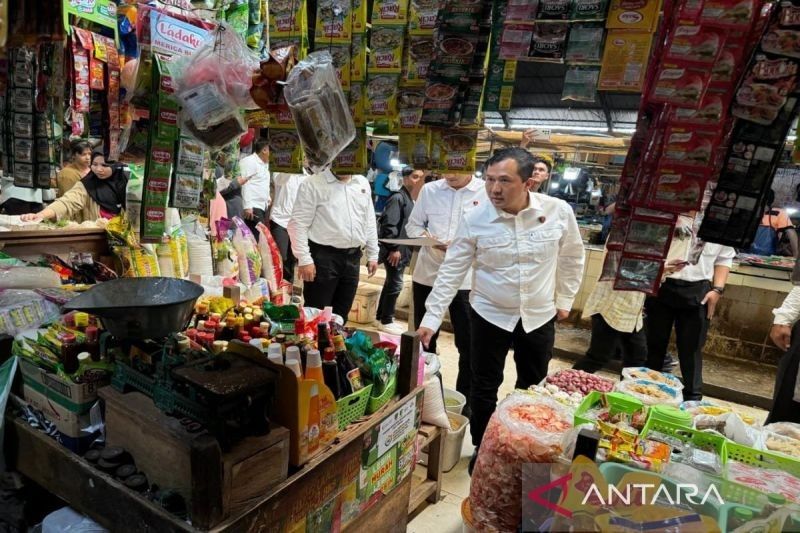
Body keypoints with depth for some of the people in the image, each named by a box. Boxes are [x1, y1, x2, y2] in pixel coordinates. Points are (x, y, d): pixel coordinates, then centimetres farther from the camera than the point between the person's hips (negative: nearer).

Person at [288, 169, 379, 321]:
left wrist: (373, 255, 13)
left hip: (352, 257, 5)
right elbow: (298, 223, -11)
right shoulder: (313, 184, -8)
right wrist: (304, 259, -16)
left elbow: (369, 222, 14)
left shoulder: (363, 183, 10)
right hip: (323, 257, -5)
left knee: (341, 314, 15)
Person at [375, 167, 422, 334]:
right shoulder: (398, 198, -15)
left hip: (402, 250, 9)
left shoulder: (411, 199, 14)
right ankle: (386, 321, 8)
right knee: (395, 285, -4)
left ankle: (381, 317, 26)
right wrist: (393, 248, -21)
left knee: (391, 284, 15)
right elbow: (389, 225, -21)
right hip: (395, 250, -9)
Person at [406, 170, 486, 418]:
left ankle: (465, 400, 23)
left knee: (468, 345, 4)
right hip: (427, 274, 4)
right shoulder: (429, 190, 5)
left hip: (466, 279, -3)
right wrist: (428, 238, -11)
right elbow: (413, 225, 9)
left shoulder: (487, 193, -6)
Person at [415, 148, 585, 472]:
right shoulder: (474, 220, -15)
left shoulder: (558, 212, -13)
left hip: (540, 316, 2)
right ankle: (482, 449, 33)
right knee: (485, 388, 10)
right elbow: (451, 272, -11)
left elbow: (572, 257, 4)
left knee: (533, 388, 18)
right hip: (490, 315, -1)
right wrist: (431, 319, -14)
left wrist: (565, 300, 6)